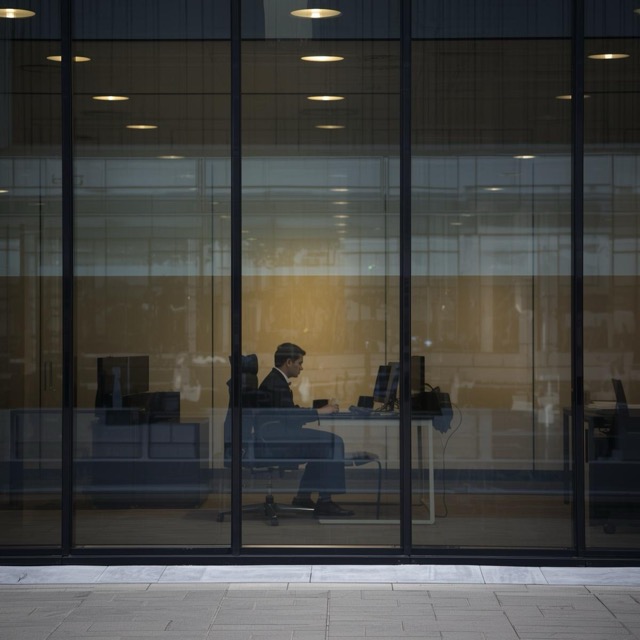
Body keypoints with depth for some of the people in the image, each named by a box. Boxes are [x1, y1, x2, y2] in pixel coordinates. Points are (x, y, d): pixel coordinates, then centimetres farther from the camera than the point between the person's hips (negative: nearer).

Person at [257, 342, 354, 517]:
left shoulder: (276, 380, 19)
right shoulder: (276, 384, -14)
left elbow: (290, 411, 24)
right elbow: (289, 417, -22)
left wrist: (318, 410, 15)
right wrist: (319, 412, -15)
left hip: (280, 437, 11)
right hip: (277, 442, -11)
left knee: (332, 442, 14)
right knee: (331, 445, -16)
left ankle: (303, 496, 13)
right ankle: (324, 501, -14)